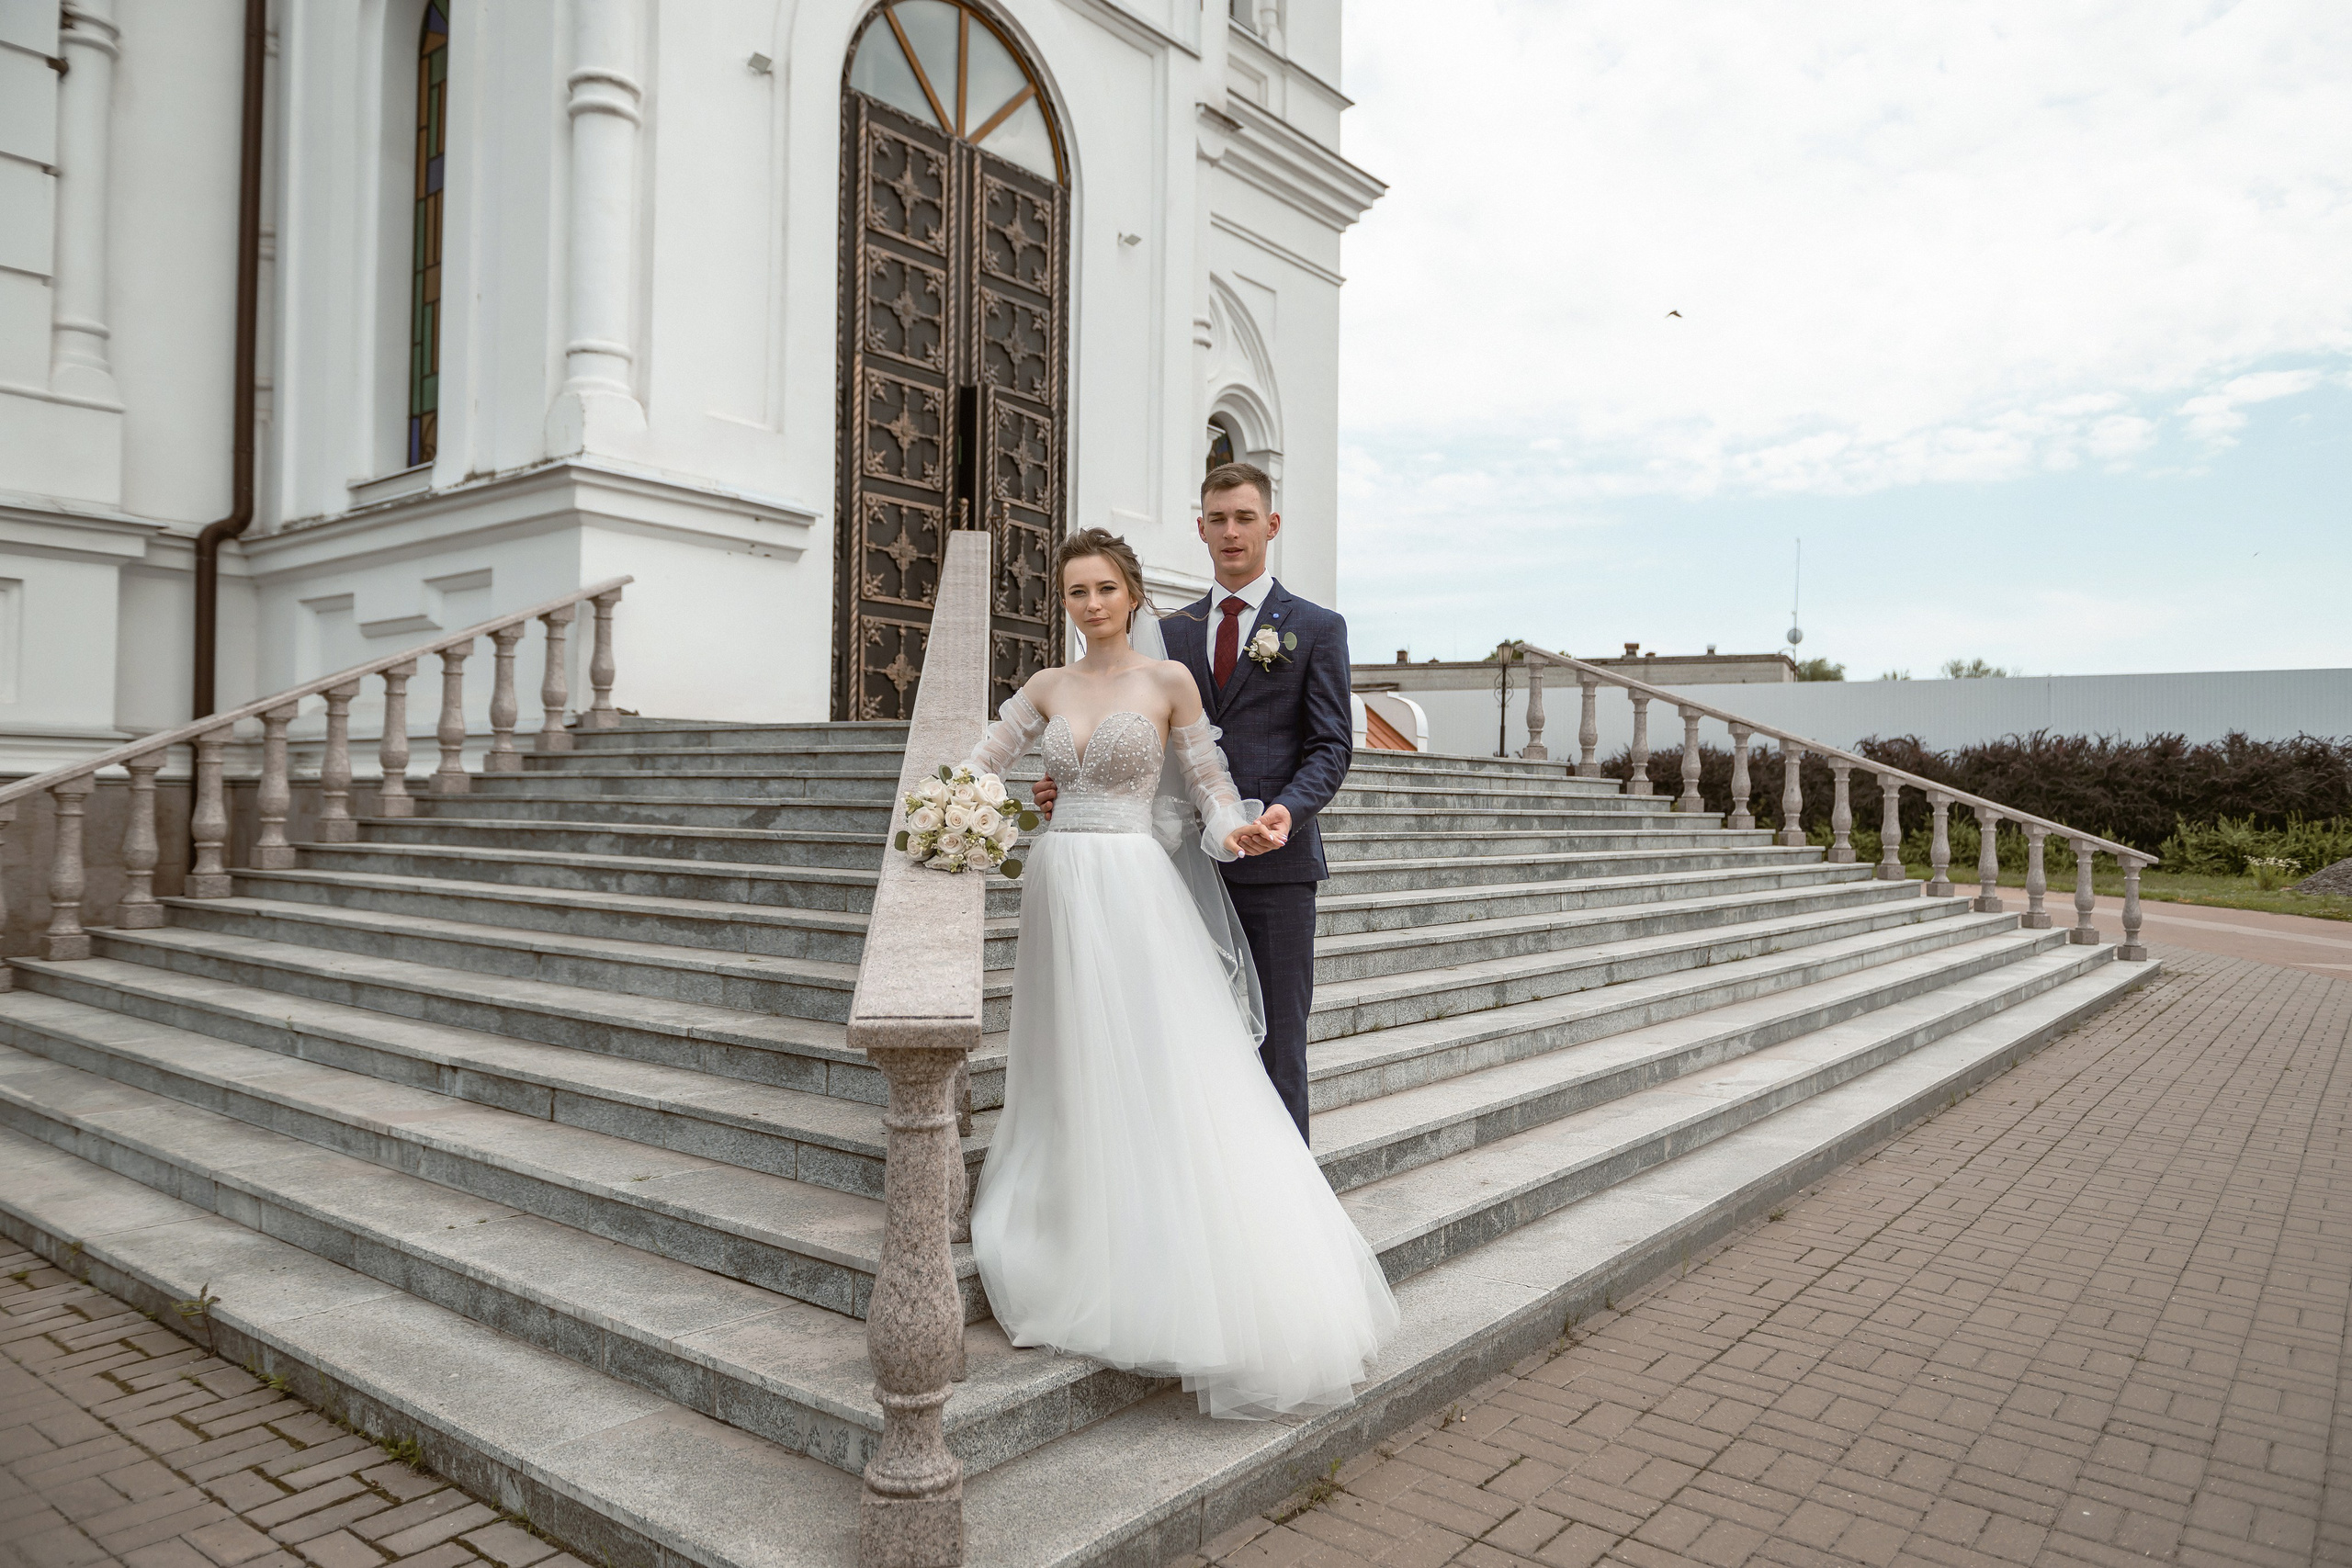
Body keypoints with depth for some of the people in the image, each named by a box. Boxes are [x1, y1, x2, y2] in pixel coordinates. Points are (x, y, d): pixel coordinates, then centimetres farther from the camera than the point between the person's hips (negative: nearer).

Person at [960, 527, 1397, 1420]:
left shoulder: (1168, 680, -1)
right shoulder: (1049, 687, 11)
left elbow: (1208, 781, 0)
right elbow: (981, 762, 14)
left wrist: (1240, 830, -19)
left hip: (1135, 890, -5)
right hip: (1059, 888, 5)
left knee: (1159, 1073, -6)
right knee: (1071, 1072, 11)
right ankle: (1078, 1246, 25)